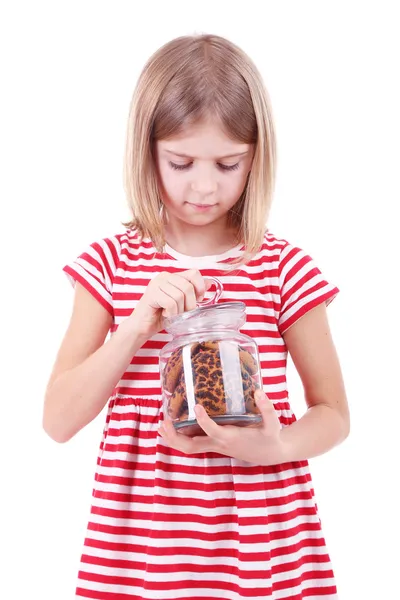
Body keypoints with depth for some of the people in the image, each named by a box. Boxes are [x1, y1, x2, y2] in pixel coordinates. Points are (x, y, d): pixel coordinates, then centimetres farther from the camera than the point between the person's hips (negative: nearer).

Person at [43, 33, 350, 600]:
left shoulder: (285, 268, -4)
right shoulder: (111, 263, -1)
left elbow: (333, 414, 3)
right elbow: (59, 420, -4)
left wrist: (270, 447, -17)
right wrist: (140, 323, -16)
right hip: (135, 547, 1)